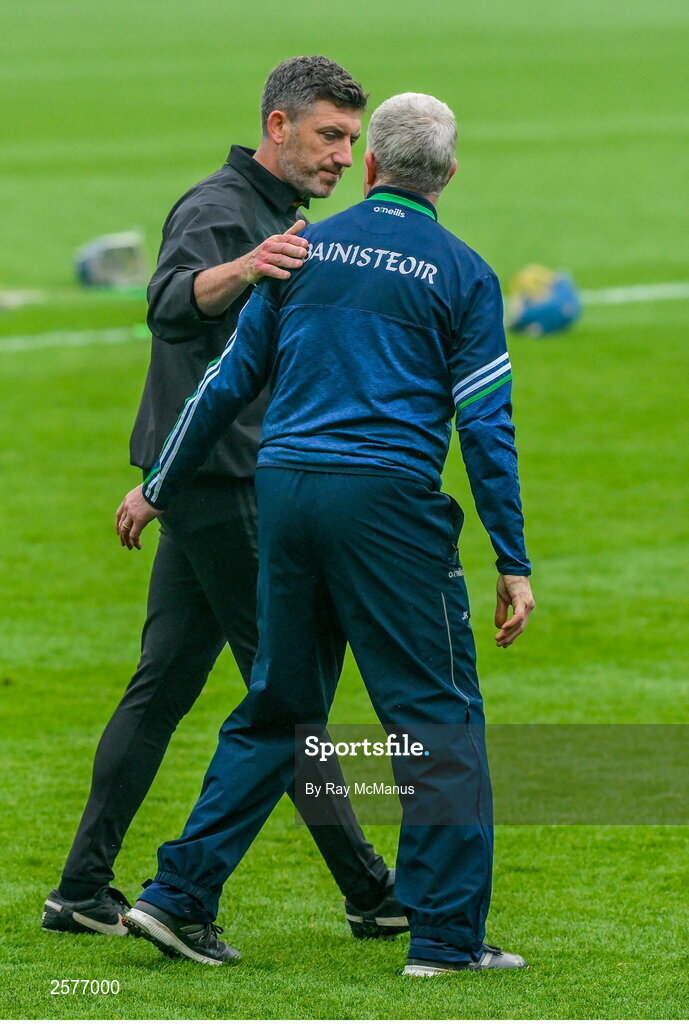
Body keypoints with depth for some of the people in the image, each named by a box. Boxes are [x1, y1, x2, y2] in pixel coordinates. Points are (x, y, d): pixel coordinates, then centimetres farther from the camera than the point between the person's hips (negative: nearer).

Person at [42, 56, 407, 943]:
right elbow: (171, 305, -36)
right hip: (219, 486, -10)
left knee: (162, 686, 7)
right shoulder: (218, 211, -13)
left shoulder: (275, 217, 19)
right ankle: (370, 894, -1)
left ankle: (82, 892, 6)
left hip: (225, 492, 10)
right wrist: (240, 271, -54)